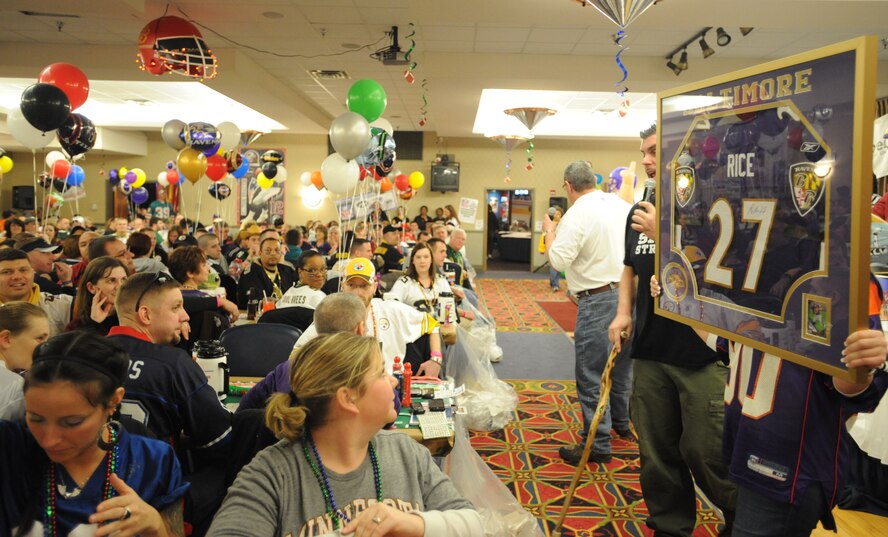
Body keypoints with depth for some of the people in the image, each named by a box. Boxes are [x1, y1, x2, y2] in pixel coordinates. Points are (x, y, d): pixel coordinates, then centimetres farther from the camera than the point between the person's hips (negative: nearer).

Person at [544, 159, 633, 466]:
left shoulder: (577, 214, -14)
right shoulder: (623, 206, 7)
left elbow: (558, 260, -18)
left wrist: (549, 231, -3)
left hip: (598, 300, -8)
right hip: (629, 293, 8)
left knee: (591, 373, 0)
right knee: (622, 362, 23)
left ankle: (598, 444, 5)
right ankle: (621, 421, 42)